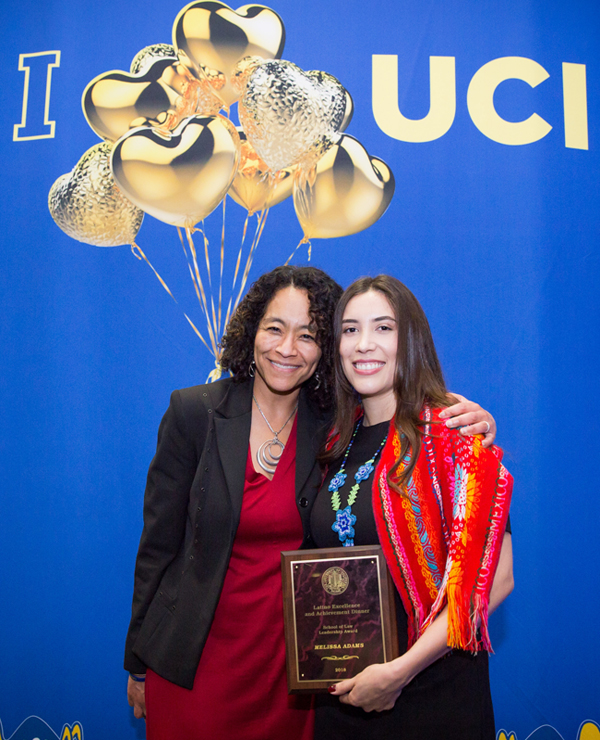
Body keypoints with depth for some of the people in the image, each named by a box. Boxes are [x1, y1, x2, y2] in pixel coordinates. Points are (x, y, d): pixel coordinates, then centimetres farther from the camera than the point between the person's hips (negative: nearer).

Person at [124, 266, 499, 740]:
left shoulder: (338, 429, -7)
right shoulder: (194, 412, -10)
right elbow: (159, 543, -5)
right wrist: (139, 663, 0)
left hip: (292, 661, 1)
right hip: (195, 662, -1)